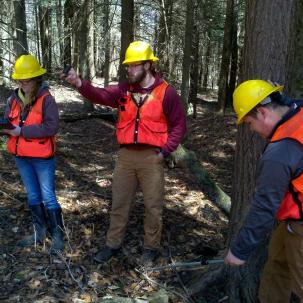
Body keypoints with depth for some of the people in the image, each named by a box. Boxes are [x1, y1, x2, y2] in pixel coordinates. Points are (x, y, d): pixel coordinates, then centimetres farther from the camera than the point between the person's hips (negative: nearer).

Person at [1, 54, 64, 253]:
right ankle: (39, 233, 33)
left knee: (48, 197, 2)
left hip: (42, 157, -6)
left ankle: (58, 236, 15)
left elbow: (52, 126, -23)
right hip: (22, 157, 7)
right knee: (33, 196, 17)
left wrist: (23, 131, -22)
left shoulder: (46, 99, -14)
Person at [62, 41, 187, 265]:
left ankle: (151, 247, 27)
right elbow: (101, 95, -11)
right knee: (119, 203, 13)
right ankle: (113, 244, 30)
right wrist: (79, 84, -28)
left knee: (153, 206, 8)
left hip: (151, 157, -3)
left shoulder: (166, 92, -6)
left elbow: (179, 125, -2)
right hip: (126, 156, 4)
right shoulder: (124, 90, 5)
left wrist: (165, 150, -8)